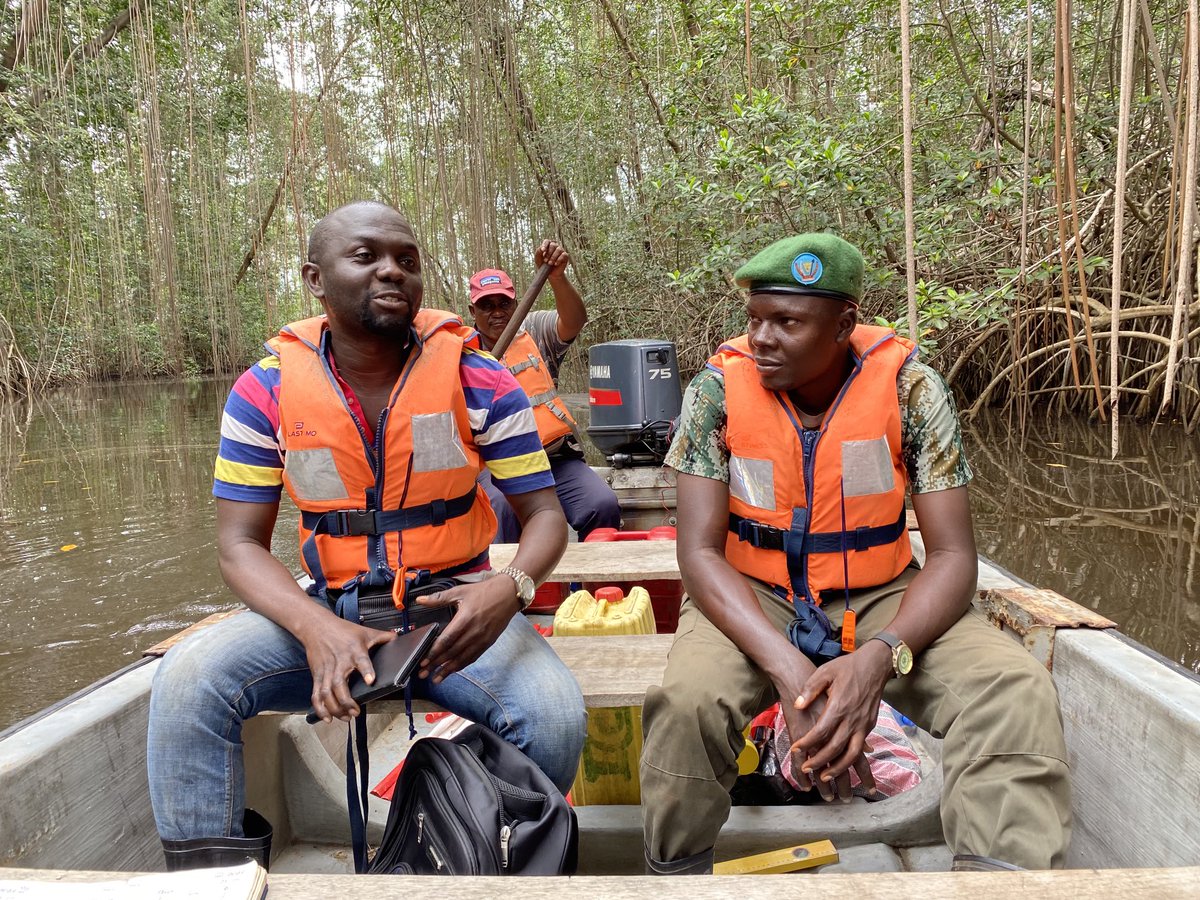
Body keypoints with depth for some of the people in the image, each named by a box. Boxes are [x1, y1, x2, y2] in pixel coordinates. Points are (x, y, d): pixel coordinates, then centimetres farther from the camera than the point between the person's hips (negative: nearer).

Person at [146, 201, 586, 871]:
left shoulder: (477, 379, -6)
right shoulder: (265, 392, -2)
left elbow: (545, 515, -4)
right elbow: (241, 544, -2)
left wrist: (510, 587, -28)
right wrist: (316, 629, -23)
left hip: (454, 605, -1)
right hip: (326, 609, 2)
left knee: (556, 716, -26)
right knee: (187, 681, -23)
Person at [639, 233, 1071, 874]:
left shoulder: (908, 386, -12)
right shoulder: (719, 389, -12)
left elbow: (953, 554, -11)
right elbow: (700, 551, -15)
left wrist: (879, 658, -31)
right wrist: (787, 669, -30)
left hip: (880, 599, 1)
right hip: (752, 600, 0)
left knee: (1016, 692, -24)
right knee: (687, 701, -30)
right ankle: (675, 879, -2)